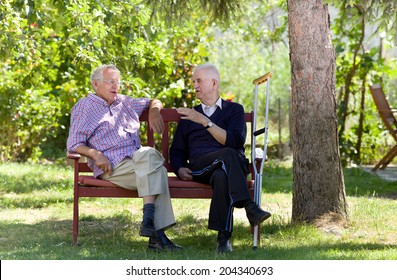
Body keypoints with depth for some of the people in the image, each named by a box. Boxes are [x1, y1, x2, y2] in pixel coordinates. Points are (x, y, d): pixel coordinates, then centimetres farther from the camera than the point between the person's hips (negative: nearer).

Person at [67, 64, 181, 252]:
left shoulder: (124, 102, 30)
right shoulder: (84, 107, 14)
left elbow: (153, 102, 43)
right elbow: (74, 144, 5)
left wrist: (154, 111, 19)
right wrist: (96, 154, -13)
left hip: (137, 163, 6)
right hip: (112, 166, -6)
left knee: (158, 170, -30)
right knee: (149, 154, -34)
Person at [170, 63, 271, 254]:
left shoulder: (234, 110, 21)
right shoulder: (189, 115, 31)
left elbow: (235, 141, 0)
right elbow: (176, 151, 26)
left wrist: (205, 121, -8)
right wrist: (180, 169, 2)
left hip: (234, 165, 0)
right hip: (199, 167, 1)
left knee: (221, 175, -42)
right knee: (228, 154, -37)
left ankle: (224, 236, -49)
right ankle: (249, 207, -49)